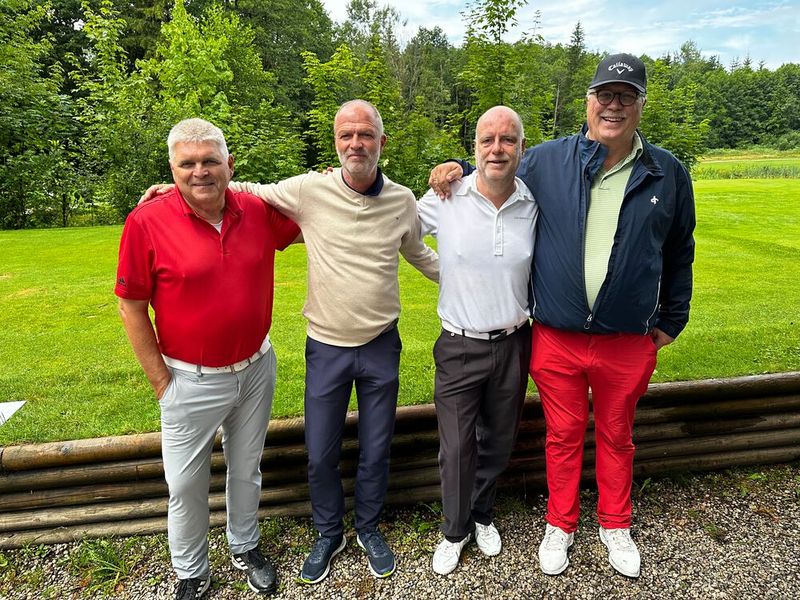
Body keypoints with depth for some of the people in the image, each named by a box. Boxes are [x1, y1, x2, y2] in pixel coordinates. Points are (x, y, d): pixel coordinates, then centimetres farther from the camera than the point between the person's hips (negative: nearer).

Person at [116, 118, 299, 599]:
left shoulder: (260, 211, -6)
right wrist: (161, 381, -7)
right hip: (192, 381, -3)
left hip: (257, 369, 3)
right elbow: (132, 308, -9)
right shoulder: (147, 221, -16)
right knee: (186, 484, 14)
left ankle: (246, 548, 47)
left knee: (247, 469, 22)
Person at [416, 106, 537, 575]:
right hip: (460, 347, -2)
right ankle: (455, 531, 33)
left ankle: (482, 515, 45)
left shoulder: (535, 205, -4)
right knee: (457, 449, 6)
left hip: (514, 344, 2)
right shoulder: (444, 199, -10)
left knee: (499, 442, 18)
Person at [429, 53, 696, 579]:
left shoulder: (667, 174, 0)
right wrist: (458, 172, -5)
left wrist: (671, 320, 13)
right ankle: (561, 525, 38)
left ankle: (616, 525, 44)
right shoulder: (545, 162, -3)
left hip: (628, 342, 1)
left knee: (616, 436, 20)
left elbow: (679, 253, 10)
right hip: (557, 339, 0)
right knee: (563, 435, 15)